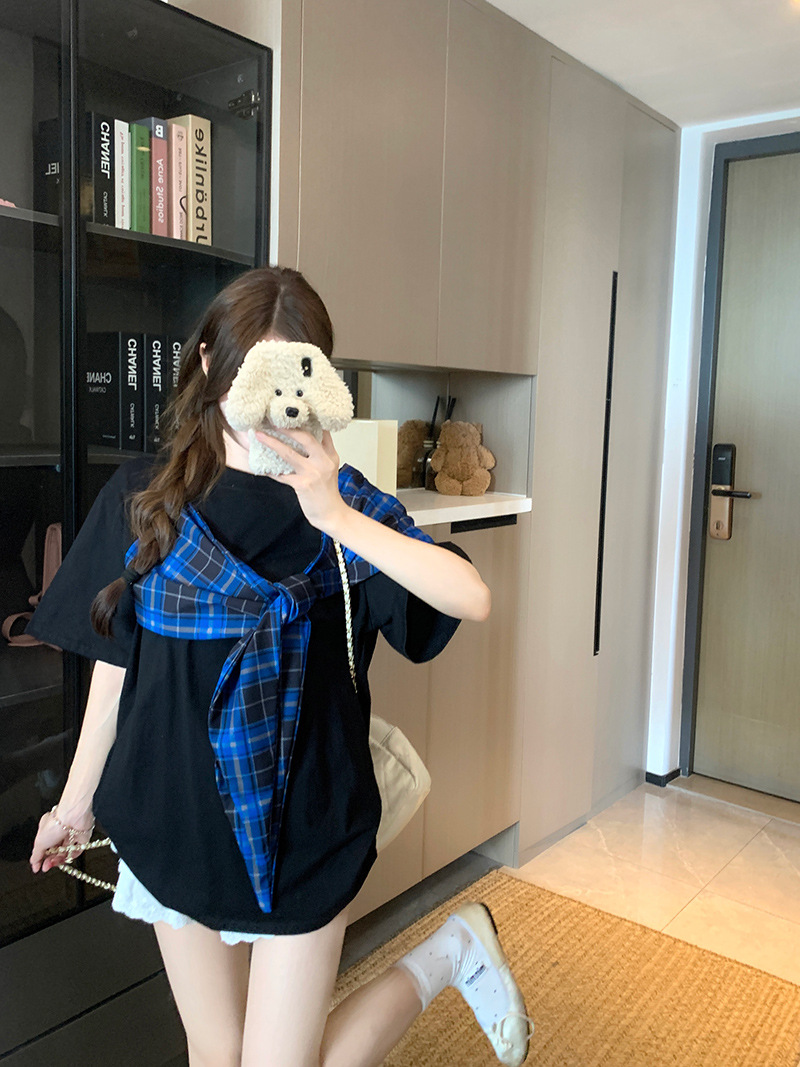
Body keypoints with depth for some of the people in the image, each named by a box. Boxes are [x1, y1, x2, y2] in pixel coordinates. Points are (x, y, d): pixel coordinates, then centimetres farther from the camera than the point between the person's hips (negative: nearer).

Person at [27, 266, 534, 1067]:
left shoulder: (341, 502, -9)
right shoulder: (143, 496, -4)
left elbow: (470, 598, -23)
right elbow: (116, 661, 4)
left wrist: (335, 518, -29)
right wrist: (78, 798, 11)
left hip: (301, 827, -2)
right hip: (173, 820, 3)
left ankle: (451, 950, 26)